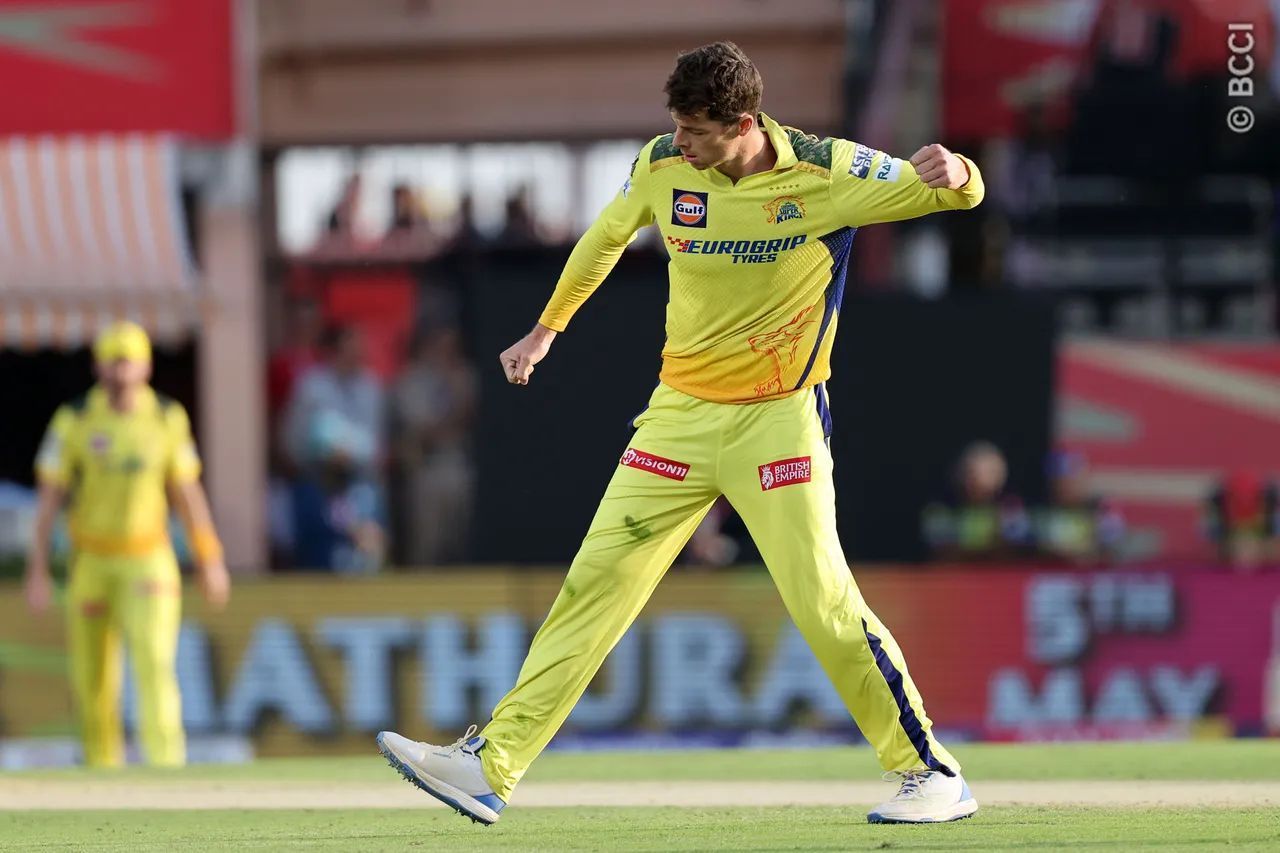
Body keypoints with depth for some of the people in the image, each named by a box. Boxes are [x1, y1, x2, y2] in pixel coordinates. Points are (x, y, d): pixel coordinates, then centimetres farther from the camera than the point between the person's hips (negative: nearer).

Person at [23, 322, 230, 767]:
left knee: (154, 661, -17)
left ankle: (166, 768, -22)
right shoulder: (74, 421, -5)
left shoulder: (168, 419, 1)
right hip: (91, 563, 0)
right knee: (92, 679, 5)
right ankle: (102, 773, 22)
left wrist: (209, 559, 8)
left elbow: (187, 492, 8)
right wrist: (37, 569, -9)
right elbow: (48, 496, -4)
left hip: (148, 561, 0)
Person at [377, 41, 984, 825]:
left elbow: (963, 194, -8)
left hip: (778, 417, -4)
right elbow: (605, 238, 17)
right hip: (680, 410, 4)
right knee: (594, 584, -1)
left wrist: (951, 172, -32)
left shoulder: (829, 172, -14)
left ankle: (931, 774, 2)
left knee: (824, 601, -11)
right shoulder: (663, 168, -4)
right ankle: (491, 767, 0)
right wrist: (547, 330, 25)